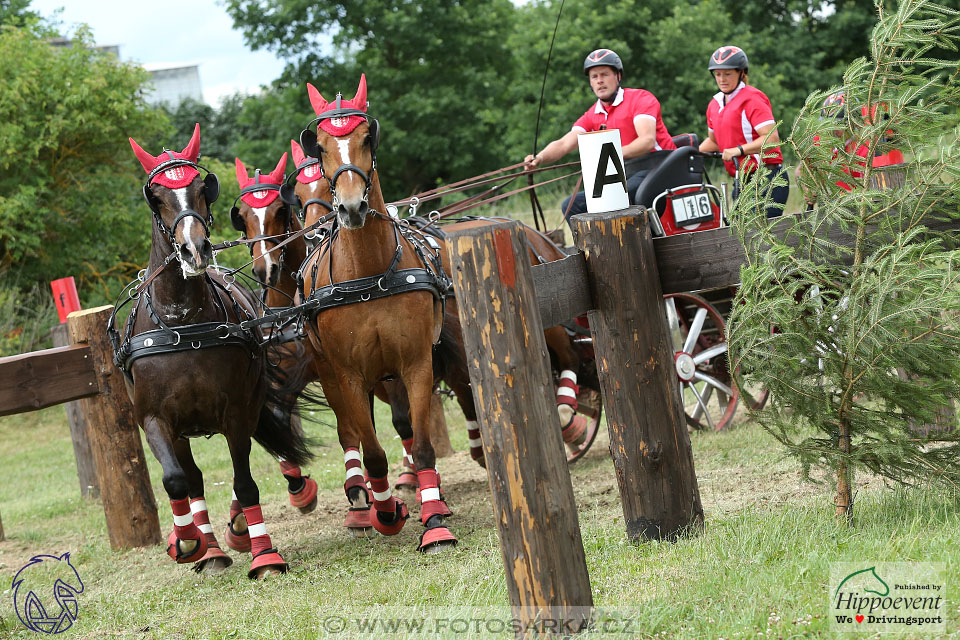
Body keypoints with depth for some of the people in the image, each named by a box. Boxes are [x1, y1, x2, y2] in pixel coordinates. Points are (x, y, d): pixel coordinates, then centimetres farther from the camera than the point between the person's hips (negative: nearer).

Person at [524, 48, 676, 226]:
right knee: (571, 205, -4)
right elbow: (564, 144, 2)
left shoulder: (641, 98, -4)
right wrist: (540, 158, -20)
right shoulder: (592, 116, 15)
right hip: (623, 178, 7)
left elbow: (647, 140, -19)